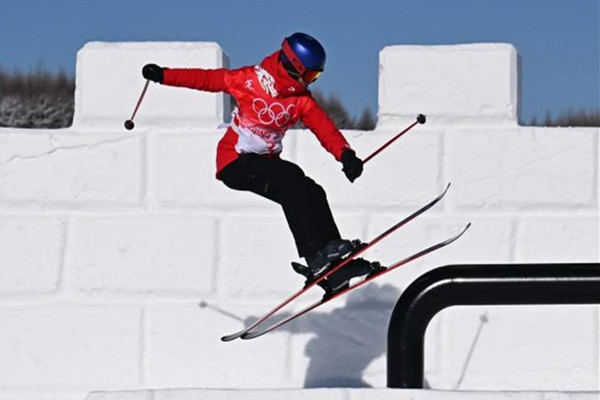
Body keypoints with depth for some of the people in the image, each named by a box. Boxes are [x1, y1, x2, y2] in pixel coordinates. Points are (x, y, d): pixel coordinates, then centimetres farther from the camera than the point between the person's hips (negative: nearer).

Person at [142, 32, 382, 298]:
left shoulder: (301, 99, 1)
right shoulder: (249, 79, -12)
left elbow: (324, 128, -11)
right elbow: (206, 79, -3)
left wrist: (345, 154, -30)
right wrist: (162, 75, -8)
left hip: (265, 161, 6)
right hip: (234, 162, -6)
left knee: (312, 194, -13)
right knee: (291, 179, -28)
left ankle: (333, 268, -11)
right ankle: (318, 257, -33)